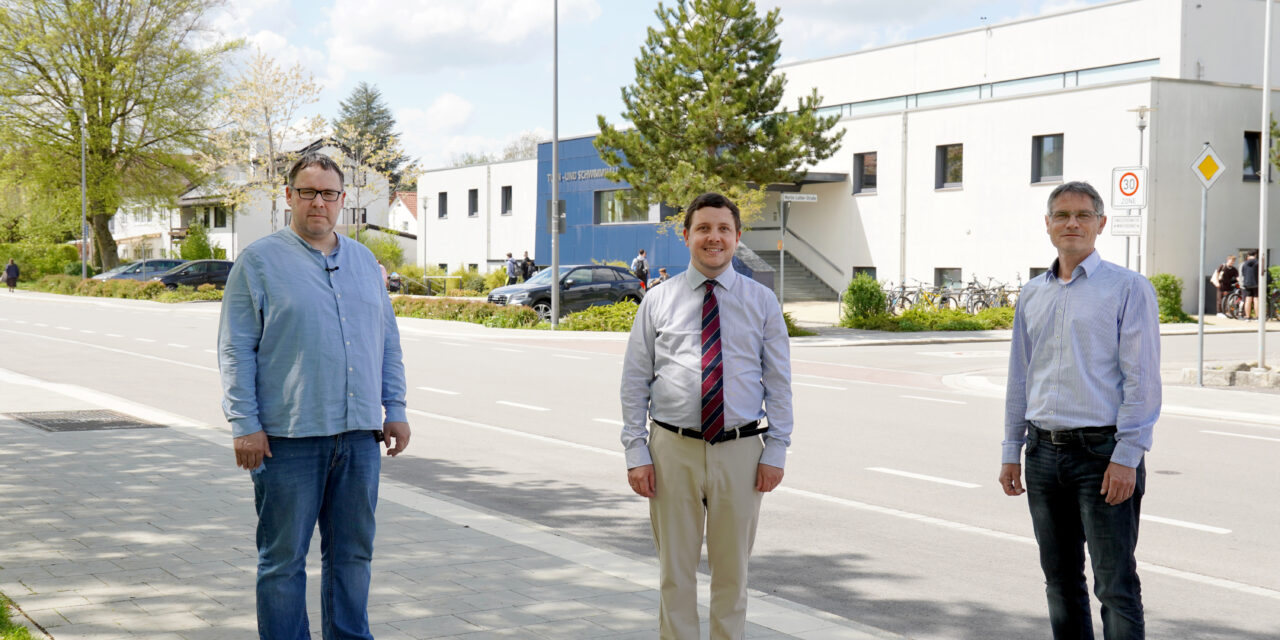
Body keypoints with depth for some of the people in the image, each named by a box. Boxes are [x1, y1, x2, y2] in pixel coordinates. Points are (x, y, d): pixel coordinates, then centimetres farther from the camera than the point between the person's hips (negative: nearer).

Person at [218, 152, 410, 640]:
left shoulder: (363, 261, 15)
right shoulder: (259, 261, -1)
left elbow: (388, 341, 19)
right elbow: (235, 351, -4)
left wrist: (394, 408, 11)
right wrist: (244, 425, -10)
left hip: (359, 435, 5)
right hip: (288, 437, -4)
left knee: (353, 552, 12)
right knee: (283, 558, 2)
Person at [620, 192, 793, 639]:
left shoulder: (762, 302, 5)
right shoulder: (658, 301, 3)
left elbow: (779, 383, 4)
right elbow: (635, 383, 2)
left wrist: (775, 451, -4)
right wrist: (637, 453, -5)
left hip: (739, 451, 1)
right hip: (673, 450, 0)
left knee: (733, 569, 11)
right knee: (675, 569, 7)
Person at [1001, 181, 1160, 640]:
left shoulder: (1128, 288, -3)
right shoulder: (1032, 295, 14)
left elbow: (1141, 379, -8)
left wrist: (1127, 457, -15)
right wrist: (1012, 450, 13)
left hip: (1101, 453, -6)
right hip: (1045, 452, 6)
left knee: (1115, 586, -5)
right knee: (1060, 580, 12)